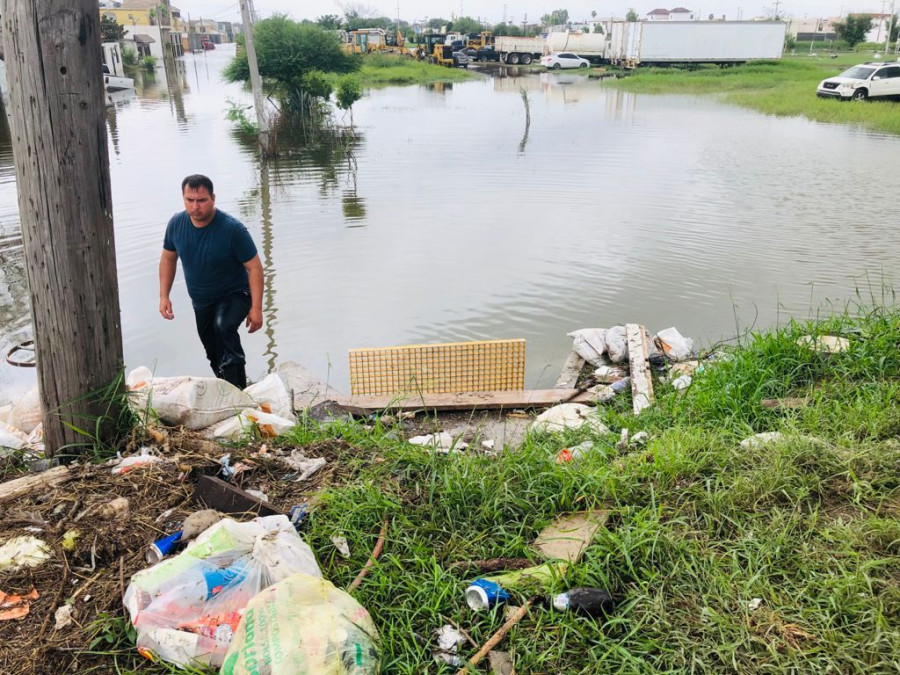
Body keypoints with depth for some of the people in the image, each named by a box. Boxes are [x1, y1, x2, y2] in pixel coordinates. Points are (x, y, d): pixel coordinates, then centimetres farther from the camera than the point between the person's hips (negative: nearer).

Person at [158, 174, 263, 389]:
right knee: (213, 353, 16)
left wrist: (256, 308, -23)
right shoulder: (176, 224, -11)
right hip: (201, 300, 6)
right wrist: (164, 296, -1)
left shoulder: (232, 229, -25)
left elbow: (254, 267, -21)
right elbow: (168, 259, 5)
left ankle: (238, 389, -30)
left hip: (234, 295, -6)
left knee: (223, 327, -35)